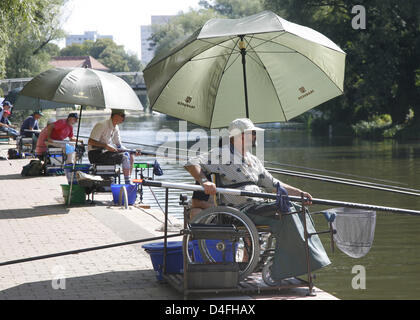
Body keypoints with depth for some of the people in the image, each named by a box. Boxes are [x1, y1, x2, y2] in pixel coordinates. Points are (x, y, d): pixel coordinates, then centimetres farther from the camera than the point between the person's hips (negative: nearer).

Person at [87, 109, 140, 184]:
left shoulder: (115, 128, 10)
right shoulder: (102, 125, -17)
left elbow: (119, 145, 15)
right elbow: (90, 142, -21)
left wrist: (132, 151, 1)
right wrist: (106, 145, -29)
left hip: (105, 152, 9)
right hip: (96, 154, -9)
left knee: (131, 156, 2)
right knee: (125, 156, -21)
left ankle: (129, 181, 3)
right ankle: (127, 183, -16)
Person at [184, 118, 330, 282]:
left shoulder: (253, 160, 26)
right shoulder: (221, 154, 0)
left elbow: (273, 184, 31)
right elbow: (192, 164, -11)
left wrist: (300, 193, 20)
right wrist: (204, 182, -30)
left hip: (259, 206, 9)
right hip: (240, 210, -8)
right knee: (285, 211, -26)